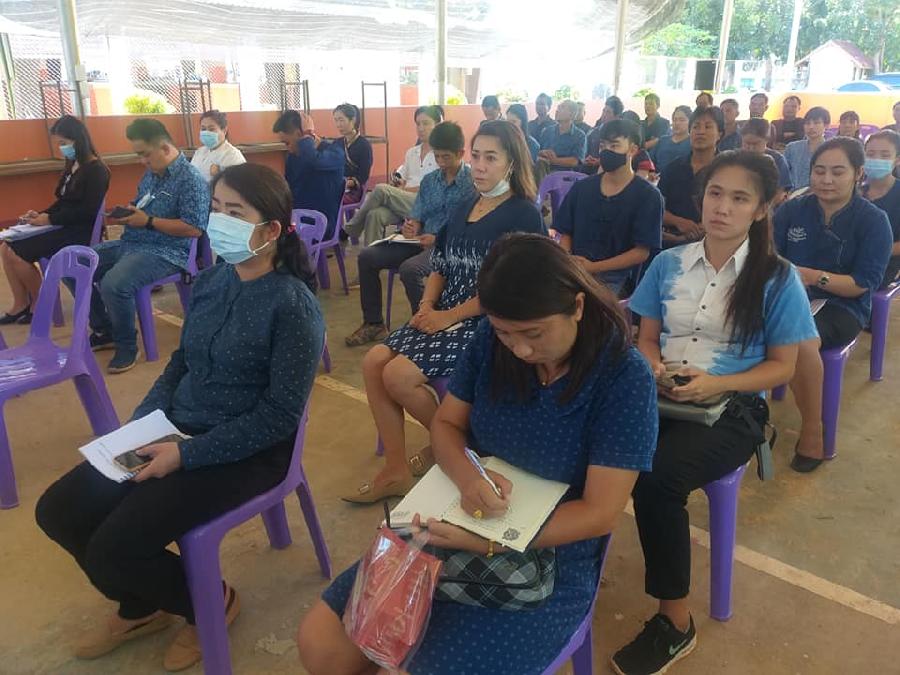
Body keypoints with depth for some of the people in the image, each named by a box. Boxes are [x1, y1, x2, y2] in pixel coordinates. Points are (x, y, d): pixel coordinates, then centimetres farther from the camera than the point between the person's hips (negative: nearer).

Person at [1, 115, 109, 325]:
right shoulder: (72, 166, 15)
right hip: (63, 227, 9)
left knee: (17, 252, -17)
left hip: (80, 232, -9)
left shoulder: (95, 170, -13)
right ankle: (21, 305, 2)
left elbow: (88, 211, -20)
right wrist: (41, 215, 2)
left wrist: (50, 219, -18)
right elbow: (63, 202, 19)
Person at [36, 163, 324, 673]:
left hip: (246, 452, -7)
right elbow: (182, 362, 14)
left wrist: (187, 455, -21)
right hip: (177, 431, 8)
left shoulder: (293, 306, -20)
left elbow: (281, 414, -21)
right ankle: (141, 607, 27)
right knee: (58, 511, 3)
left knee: (111, 551, -16)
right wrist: (141, 421, 0)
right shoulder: (211, 280, 2)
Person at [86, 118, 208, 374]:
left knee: (114, 284, -33)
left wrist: (148, 222, -20)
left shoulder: (191, 179, -14)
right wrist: (127, 213, 3)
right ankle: (103, 330, 20)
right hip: (130, 243, 10)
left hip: (167, 252, -10)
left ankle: (126, 346, -8)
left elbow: (194, 228, -22)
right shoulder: (151, 174, 13)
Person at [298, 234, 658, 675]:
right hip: (460, 526, 5)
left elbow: (600, 513, -18)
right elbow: (446, 424, 3)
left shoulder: (625, 379, -20)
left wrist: (487, 543, -26)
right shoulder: (490, 340, -6)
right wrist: (467, 476, -20)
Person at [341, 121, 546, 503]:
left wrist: (449, 316, -15)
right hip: (444, 314, 8)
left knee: (399, 375, -21)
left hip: (487, 323, -7)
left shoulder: (523, 214, -7)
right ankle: (396, 472, -2)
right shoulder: (464, 209, 15)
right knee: (374, 363, -10)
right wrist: (427, 306, -2)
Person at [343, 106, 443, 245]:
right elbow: (402, 180, 19)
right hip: (404, 202, 5)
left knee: (381, 189, -27)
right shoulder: (411, 152, 23)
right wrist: (397, 183, -5)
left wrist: (405, 189, -9)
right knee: (375, 214, -29)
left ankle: (350, 229, -11)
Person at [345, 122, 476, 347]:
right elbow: (417, 214, 16)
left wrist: (438, 239, -23)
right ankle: (373, 324, 6)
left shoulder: (472, 183, -8)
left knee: (409, 268, -35)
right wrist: (411, 226, -9)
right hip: (422, 241, 8)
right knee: (366, 257, -4)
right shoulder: (429, 180, 14)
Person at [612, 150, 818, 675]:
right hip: (662, 397, 3)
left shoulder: (778, 278, -1)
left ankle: (676, 622, -10)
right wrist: (654, 366, -9)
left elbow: (782, 365, 1)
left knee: (655, 475, -31)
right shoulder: (668, 264, 9)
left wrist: (715, 383, -15)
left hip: (732, 407, -3)